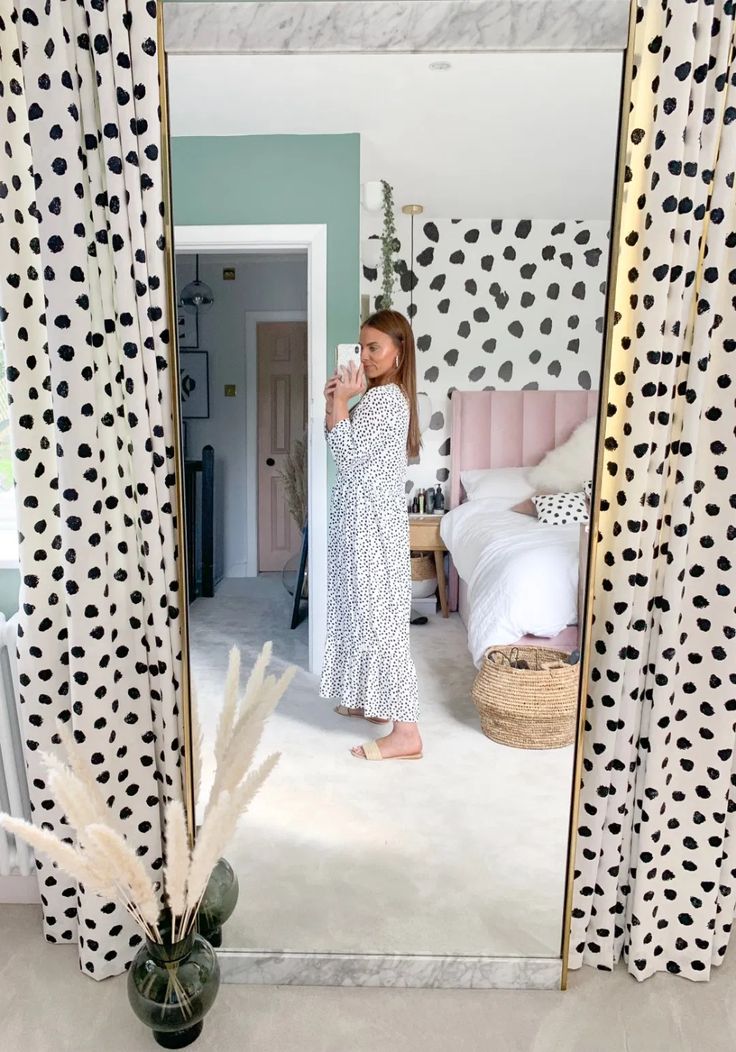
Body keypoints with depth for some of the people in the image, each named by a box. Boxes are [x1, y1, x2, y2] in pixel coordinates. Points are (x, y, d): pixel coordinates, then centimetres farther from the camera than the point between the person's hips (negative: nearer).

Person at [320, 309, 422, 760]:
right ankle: (375, 701, 32)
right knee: (364, 614, 18)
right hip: (363, 521, 11)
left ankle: (406, 733, -2)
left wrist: (340, 400, -14)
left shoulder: (386, 397, -17)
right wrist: (334, 402, 5)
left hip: (374, 524, -11)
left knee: (382, 620, -8)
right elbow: (347, 446, 18)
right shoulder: (380, 396, 15)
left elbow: (347, 452, -22)